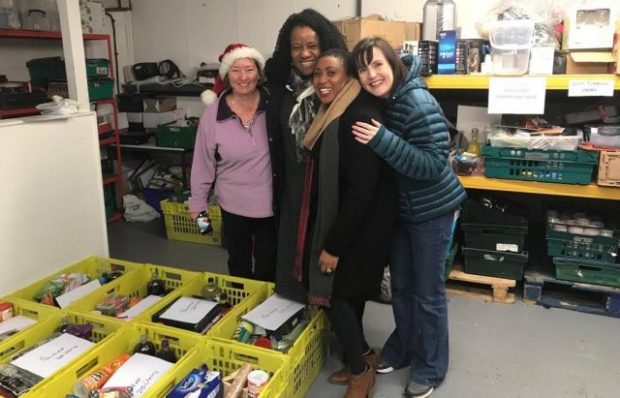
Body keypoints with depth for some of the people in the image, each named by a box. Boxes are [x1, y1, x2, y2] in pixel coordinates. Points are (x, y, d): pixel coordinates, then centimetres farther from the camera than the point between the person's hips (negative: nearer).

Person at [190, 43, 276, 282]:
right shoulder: (213, 114, -8)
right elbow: (203, 163, -2)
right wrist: (197, 203, 2)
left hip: (272, 203, -1)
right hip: (233, 205, 1)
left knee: (268, 264, 17)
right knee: (238, 263, 21)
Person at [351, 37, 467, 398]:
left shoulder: (419, 104, -24)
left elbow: (434, 164, -29)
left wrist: (383, 140, -34)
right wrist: (377, 139, -9)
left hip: (432, 209, -7)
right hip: (399, 207, 7)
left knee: (428, 292, 7)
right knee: (401, 285, 19)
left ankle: (431, 368, 27)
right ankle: (402, 347, 41)